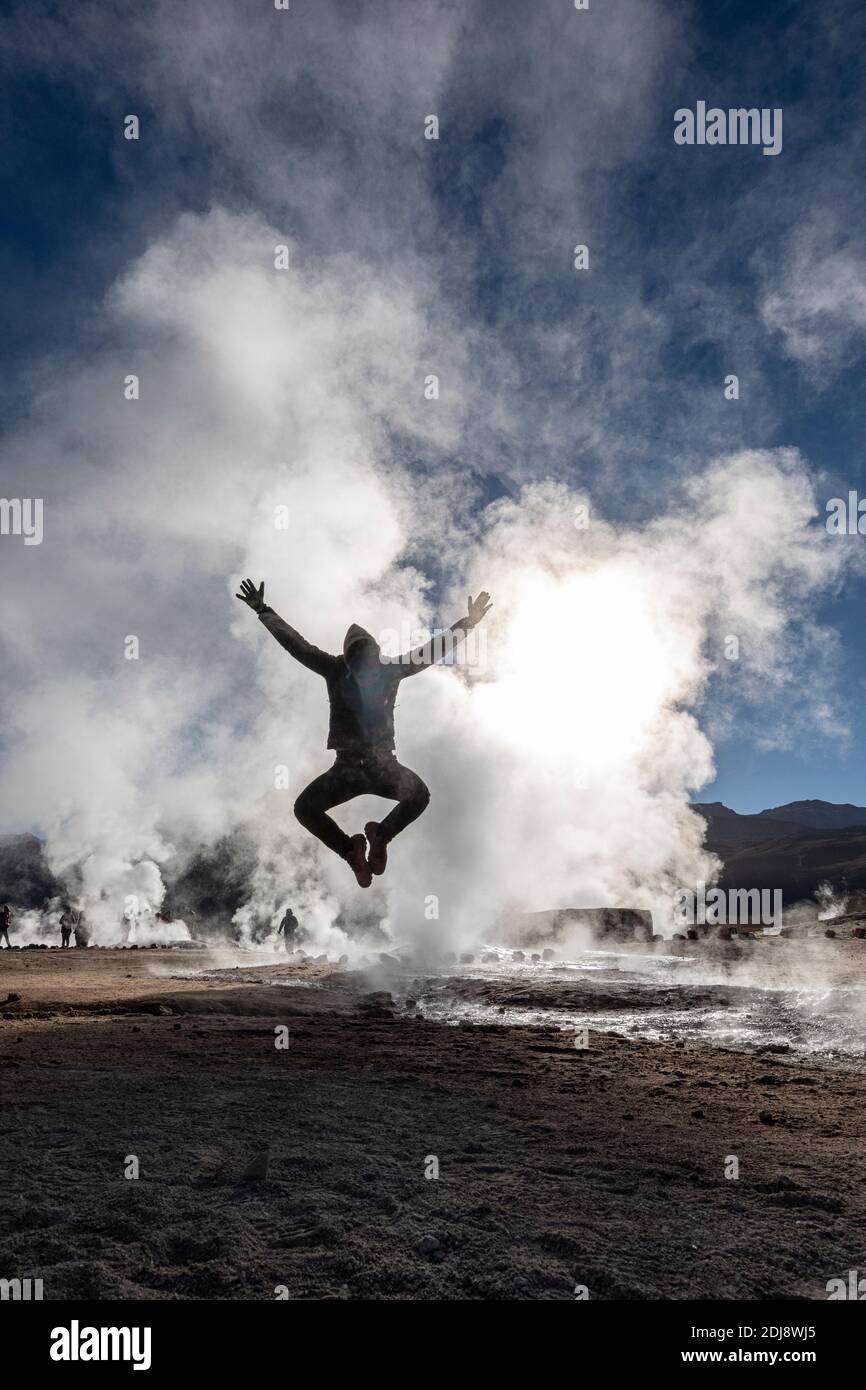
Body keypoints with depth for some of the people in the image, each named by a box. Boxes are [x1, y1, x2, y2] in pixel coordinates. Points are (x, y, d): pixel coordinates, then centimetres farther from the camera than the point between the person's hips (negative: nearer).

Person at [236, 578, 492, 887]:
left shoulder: (389, 670, 4)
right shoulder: (337, 671, 4)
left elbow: (432, 650, 3)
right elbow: (295, 643, 4)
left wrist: (467, 622, -3)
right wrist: (263, 611, 1)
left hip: (383, 764, 0)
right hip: (347, 767, 0)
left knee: (419, 794, -27)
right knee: (304, 808, -18)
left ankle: (380, 835, 0)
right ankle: (350, 848, 4)